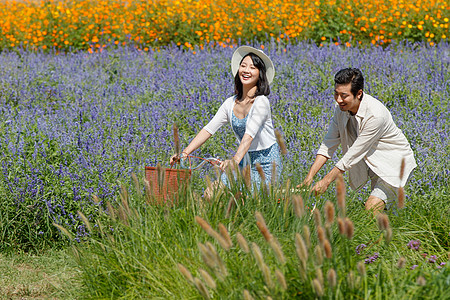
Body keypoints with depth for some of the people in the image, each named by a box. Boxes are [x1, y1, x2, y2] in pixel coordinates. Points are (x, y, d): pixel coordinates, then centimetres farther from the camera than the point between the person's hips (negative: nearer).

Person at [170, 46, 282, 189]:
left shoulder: (261, 102, -17)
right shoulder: (231, 103, 3)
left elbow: (250, 134, -30)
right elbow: (209, 129, 1)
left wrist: (235, 160, -44)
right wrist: (185, 152, -11)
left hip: (266, 162, -5)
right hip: (245, 159, 5)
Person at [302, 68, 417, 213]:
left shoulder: (375, 114, -32)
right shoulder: (341, 108, -9)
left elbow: (354, 153, -28)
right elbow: (329, 144, -4)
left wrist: (326, 181, -24)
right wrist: (309, 177, -13)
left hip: (393, 162, -7)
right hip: (373, 162, 7)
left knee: (371, 208, -19)